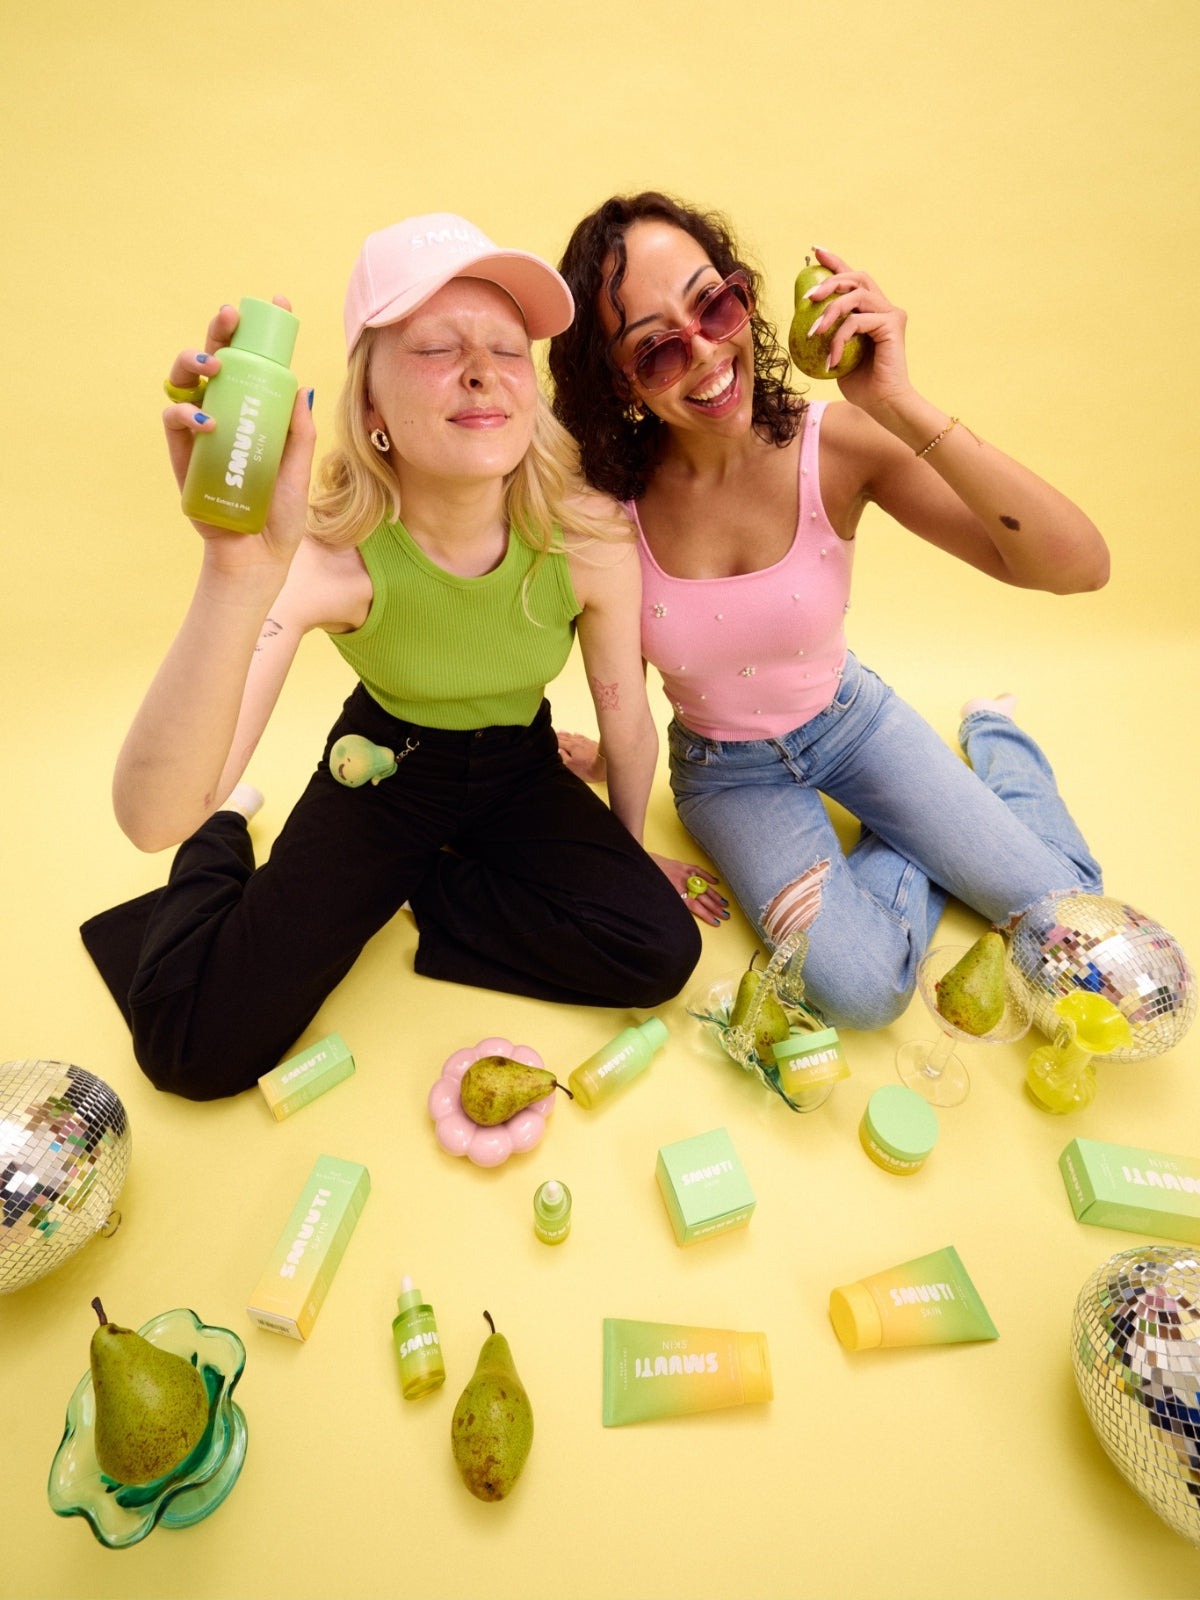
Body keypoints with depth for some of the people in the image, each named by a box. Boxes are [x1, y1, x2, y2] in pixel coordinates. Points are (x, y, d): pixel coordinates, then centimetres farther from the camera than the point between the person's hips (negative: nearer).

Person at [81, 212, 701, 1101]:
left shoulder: (588, 535, -24)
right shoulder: (326, 554, -30)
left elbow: (627, 717, -6)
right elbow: (152, 821, -41)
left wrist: (629, 856, 8)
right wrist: (241, 573, -56)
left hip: (521, 771, 3)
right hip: (384, 772, -2)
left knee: (662, 950, -17)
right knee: (198, 1042, -13)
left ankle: (418, 883, 4)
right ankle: (229, 842, 20)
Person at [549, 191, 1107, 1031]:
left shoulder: (838, 443, -23)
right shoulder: (608, 499, -24)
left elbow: (1081, 567, -30)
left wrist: (905, 408, -39)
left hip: (848, 716, 1)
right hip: (727, 768, -1)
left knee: (1065, 911, 2)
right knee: (862, 990, -18)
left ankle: (990, 737, 30)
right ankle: (934, 844, 13)